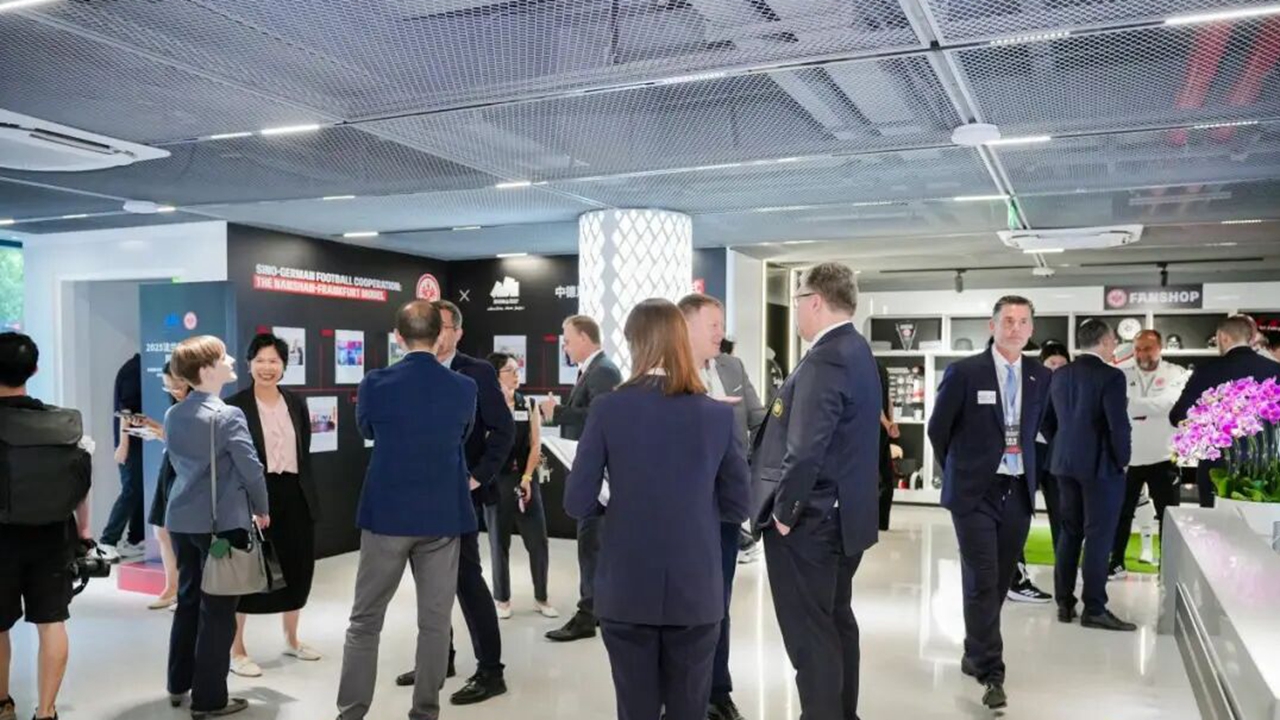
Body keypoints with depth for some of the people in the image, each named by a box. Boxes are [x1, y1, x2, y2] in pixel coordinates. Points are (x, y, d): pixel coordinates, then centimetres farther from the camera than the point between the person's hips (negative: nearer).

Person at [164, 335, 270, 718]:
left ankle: (179, 685, 31)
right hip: (223, 523, -7)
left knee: (187, 601, 20)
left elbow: (178, 462, 14)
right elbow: (251, 469, -14)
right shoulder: (228, 416, -16)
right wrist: (261, 510, 3)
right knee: (217, 609, 2)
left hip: (181, 520, 7)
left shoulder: (173, 415, 6)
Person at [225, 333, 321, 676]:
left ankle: (292, 640, 33)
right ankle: (236, 651, 16)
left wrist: (311, 496, 9)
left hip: (294, 495, 5)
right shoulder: (235, 406, -6)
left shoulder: (297, 404, 10)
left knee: (297, 569, 14)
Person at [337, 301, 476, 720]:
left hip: (386, 514, -1)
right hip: (443, 515, 1)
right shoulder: (464, 388, -4)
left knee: (365, 621, 10)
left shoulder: (376, 385, -8)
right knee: (435, 620, 9)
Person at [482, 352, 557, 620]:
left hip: (526, 479, 3)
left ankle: (541, 598, 15)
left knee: (538, 541, 2)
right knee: (499, 543, 6)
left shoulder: (529, 404, 7)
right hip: (496, 481, -3)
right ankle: (502, 599, 18)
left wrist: (526, 477, -3)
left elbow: (536, 444, 4)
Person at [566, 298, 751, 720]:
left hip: (627, 590, -1)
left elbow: (577, 503, -7)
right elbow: (737, 508, 0)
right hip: (696, 591, 1)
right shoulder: (719, 415, -5)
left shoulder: (609, 410, -9)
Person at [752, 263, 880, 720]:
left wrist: (785, 511, -16)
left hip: (809, 520, -10)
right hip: (844, 512, 10)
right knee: (835, 621, 21)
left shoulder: (824, 361, -22)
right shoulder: (856, 351, 10)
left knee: (809, 635, 0)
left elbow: (805, 450, -28)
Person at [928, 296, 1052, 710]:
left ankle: (976, 655, 30)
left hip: (1018, 492, 5)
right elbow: (938, 429, 1)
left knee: (1000, 583, 13)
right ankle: (992, 673, 4)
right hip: (976, 492, -4)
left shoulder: (1041, 377, 4)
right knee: (982, 584, -5)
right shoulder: (964, 373, -10)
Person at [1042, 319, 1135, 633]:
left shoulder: (1059, 375, 7)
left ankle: (1064, 603, 16)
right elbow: (1119, 425, -18)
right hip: (1101, 465, -6)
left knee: (1069, 533, 12)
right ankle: (1094, 609, 2)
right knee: (1098, 536, -1)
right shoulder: (1110, 376, -14)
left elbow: (1047, 420, 11)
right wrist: (1122, 460, -4)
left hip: (1065, 464, 6)